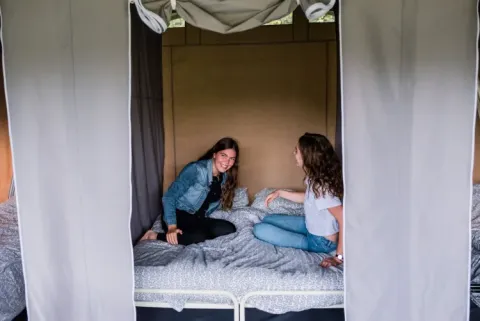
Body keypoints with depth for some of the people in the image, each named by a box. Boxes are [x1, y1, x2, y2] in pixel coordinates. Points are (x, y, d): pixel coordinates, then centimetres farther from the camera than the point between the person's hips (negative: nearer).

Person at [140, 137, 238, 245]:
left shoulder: (225, 178, 4)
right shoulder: (195, 169, -17)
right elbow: (169, 197, -18)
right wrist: (172, 227, -27)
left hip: (198, 220, 6)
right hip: (179, 215, -6)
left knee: (229, 229, -19)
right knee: (198, 237, -35)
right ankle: (155, 236, -17)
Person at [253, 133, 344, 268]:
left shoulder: (321, 186, -32)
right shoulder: (315, 178, -5)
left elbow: (345, 219, -35)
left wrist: (339, 256, -31)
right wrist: (280, 193, 10)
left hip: (321, 241, -9)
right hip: (311, 226, 9)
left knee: (260, 230, -14)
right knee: (268, 220, 18)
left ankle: (307, 243, -5)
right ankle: (308, 239, 7)